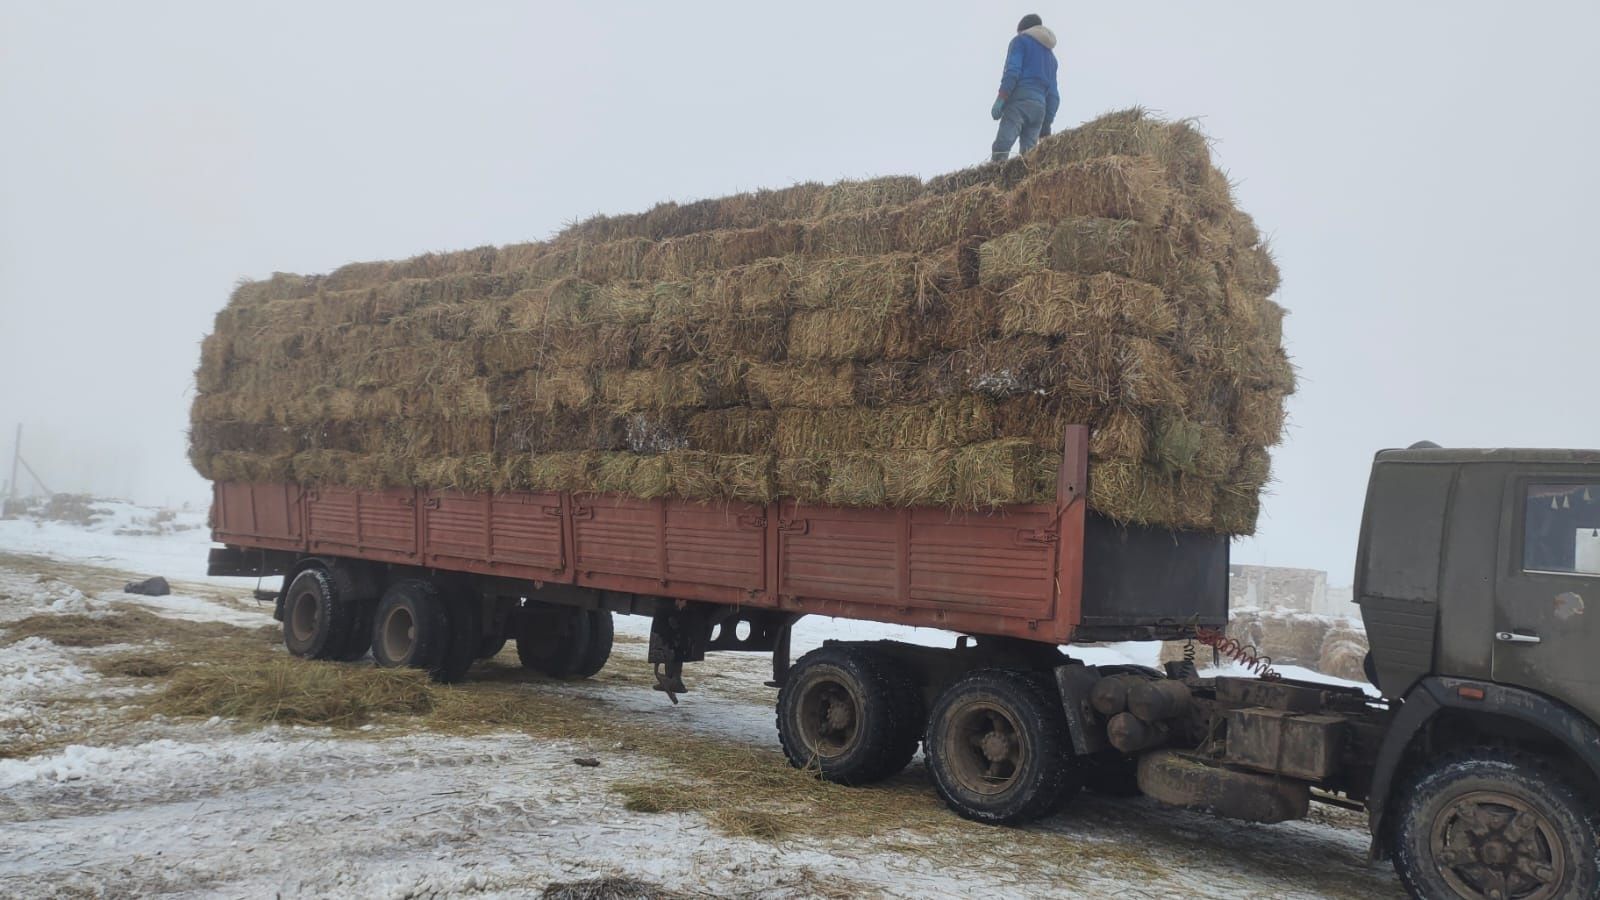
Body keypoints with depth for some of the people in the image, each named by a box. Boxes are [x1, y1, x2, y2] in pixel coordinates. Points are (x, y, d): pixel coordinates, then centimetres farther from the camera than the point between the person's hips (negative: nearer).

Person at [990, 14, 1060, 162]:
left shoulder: (1021, 40, 12)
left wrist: (1000, 100, -15)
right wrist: (1046, 127, 21)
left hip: (1020, 99, -6)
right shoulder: (1051, 56, 31)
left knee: (1002, 145, -22)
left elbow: (1012, 70, -8)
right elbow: (1053, 95, 23)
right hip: (1040, 106, 6)